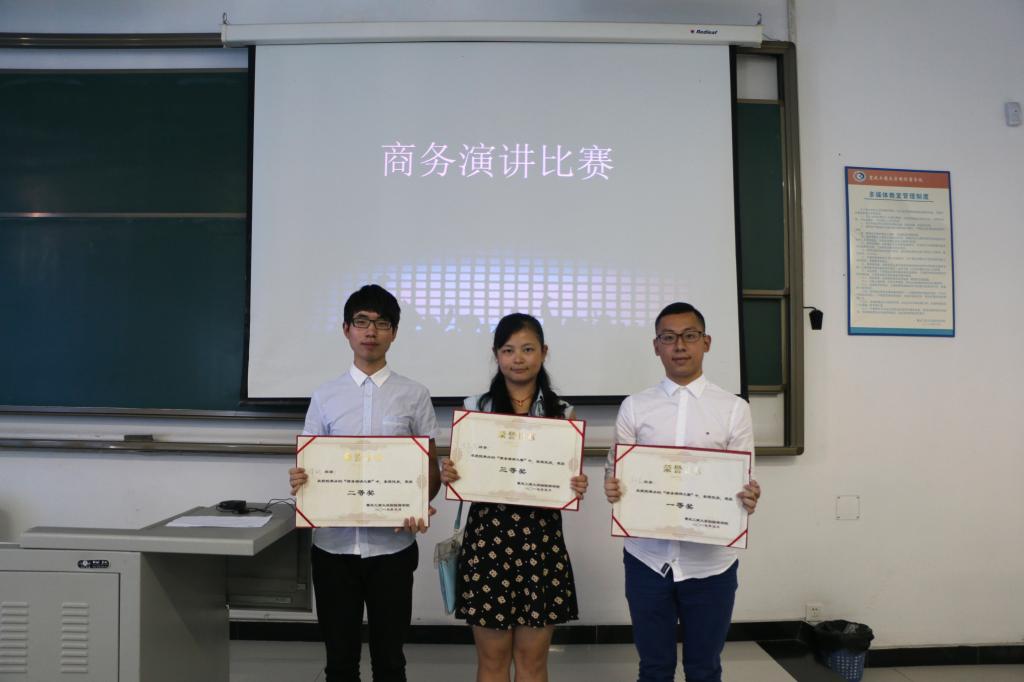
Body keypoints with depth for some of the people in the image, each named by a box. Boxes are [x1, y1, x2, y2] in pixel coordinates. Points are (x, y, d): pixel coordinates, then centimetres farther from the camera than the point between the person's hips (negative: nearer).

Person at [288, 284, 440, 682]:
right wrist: (299, 482, -15)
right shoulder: (324, 397, 4)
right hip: (333, 545, 1)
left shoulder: (414, 396, 0)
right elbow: (309, 467, 8)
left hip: (392, 546, -1)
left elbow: (432, 471, 3)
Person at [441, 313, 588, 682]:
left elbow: (569, 480, 7)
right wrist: (448, 475, -14)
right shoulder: (474, 407, 2)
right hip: (487, 538, 0)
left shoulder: (562, 413, 3)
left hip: (541, 541, 0)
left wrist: (578, 488, -15)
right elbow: (459, 473, 8)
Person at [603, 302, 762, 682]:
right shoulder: (634, 407, 3)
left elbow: (743, 480, 1)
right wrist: (612, 487, -19)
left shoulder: (734, 409, 1)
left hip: (710, 561, 0)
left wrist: (748, 499, -22)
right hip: (647, 557, 1)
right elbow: (615, 470, 4)